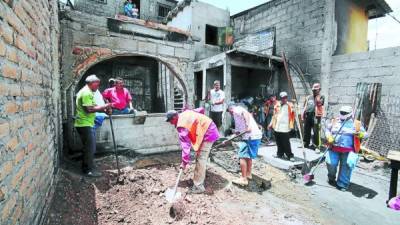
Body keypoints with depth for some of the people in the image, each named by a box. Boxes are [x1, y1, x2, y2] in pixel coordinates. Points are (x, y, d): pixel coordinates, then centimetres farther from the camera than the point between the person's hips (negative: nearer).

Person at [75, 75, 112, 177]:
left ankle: (86, 168, 27)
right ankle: (90, 170, 5)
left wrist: (103, 110, 3)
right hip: (85, 124, -11)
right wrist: (104, 106, -17)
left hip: (85, 124, 11)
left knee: (88, 147, 17)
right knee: (90, 148, -4)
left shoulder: (86, 91, 18)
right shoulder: (87, 93, -17)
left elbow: (91, 107, 16)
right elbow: (90, 109, -25)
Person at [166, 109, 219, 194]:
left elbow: (185, 145, -21)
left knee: (200, 159, -8)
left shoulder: (181, 126, -19)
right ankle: (199, 179, 38)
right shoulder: (185, 113, 6)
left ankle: (199, 187, 1)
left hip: (208, 133, -11)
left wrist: (184, 162, -16)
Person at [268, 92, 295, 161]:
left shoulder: (290, 105, -1)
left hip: (285, 128, -4)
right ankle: (280, 154, 26)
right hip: (277, 127, 4)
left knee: (286, 143, -3)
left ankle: (290, 155, 8)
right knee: (279, 142, 12)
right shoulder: (277, 105, 10)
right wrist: (271, 124, 14)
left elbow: (293, 115, -6)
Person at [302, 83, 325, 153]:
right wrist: (303, 114, 11)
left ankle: (317, 146, -1)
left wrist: (317, 95, -7)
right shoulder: (309, 97, 18)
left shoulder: (321, 97, 4)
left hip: (316, 116, -5)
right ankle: (306, 143, 24)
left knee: (316, 131, -8)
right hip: (307, 115, 5)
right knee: (306, 130, 11)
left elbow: (319, 102, -17)